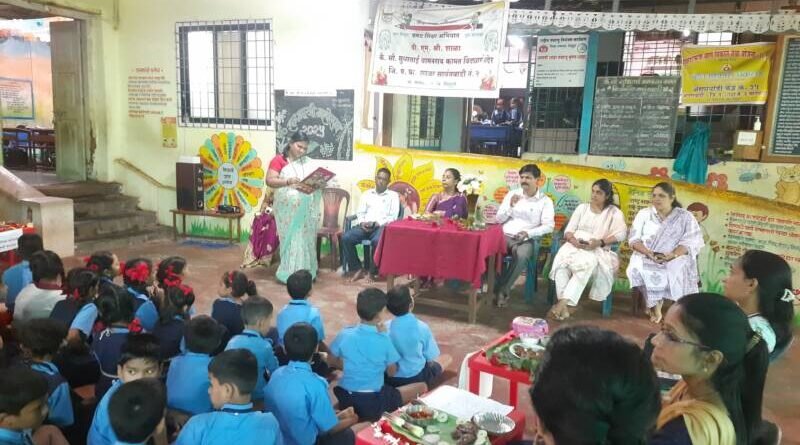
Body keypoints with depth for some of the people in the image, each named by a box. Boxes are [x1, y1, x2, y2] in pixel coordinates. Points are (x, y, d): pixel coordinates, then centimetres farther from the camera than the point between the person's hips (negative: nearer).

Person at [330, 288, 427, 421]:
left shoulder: (344, 334, -7)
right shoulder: (384, 340, -15)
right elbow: (392, 372, -1)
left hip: (345, 399, 3)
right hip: (373, 402, -3)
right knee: (421, 387, 11)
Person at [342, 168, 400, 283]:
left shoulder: (393, 195, 11)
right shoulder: (367, 194, 22)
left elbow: (393, 217, 0)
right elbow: (360, 213, 17)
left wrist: (376, 223, -13)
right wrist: (362, 223, -7)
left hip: (382, 226, -4)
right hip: (365, 226, 4)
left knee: (377, 241, -38)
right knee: (346, 238, -23)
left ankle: (374, 271, -17)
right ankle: (356, 268, -13)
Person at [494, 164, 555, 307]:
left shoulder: (545, 201, 4)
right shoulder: (511, 194, 11)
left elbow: (549, 226, -5)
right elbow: (499, 219, 10)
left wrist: (528, 233, -18)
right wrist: (510, 206, -7)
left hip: (527, 240, -2)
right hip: (505, 236, 2)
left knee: (521, 255, -37)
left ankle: (501, 289, -19)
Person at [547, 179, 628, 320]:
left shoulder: (614, 212, 10)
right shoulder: (582, 208, 20)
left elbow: (621, 233, -5)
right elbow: (568, 230, 12)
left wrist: (600, 242, -20)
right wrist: (573, 239, -12)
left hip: (597, 250, -2)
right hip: (575, 246, 2)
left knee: (588, 262, -38)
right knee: (561, 259, -32)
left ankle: (562, 303, -42)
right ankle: (564, 306, -37)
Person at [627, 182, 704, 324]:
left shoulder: (685, 217, 8)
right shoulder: (644, 214, 12)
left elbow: (690, 242, -3)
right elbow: (634, 239, 4)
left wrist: (672, 255, -22)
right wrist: (649, 253, -16)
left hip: (676, 258, 0)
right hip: (646, 256, 1)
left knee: (678, 269, -34)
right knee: (638, 268, -32)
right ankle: (654, 306, -17)